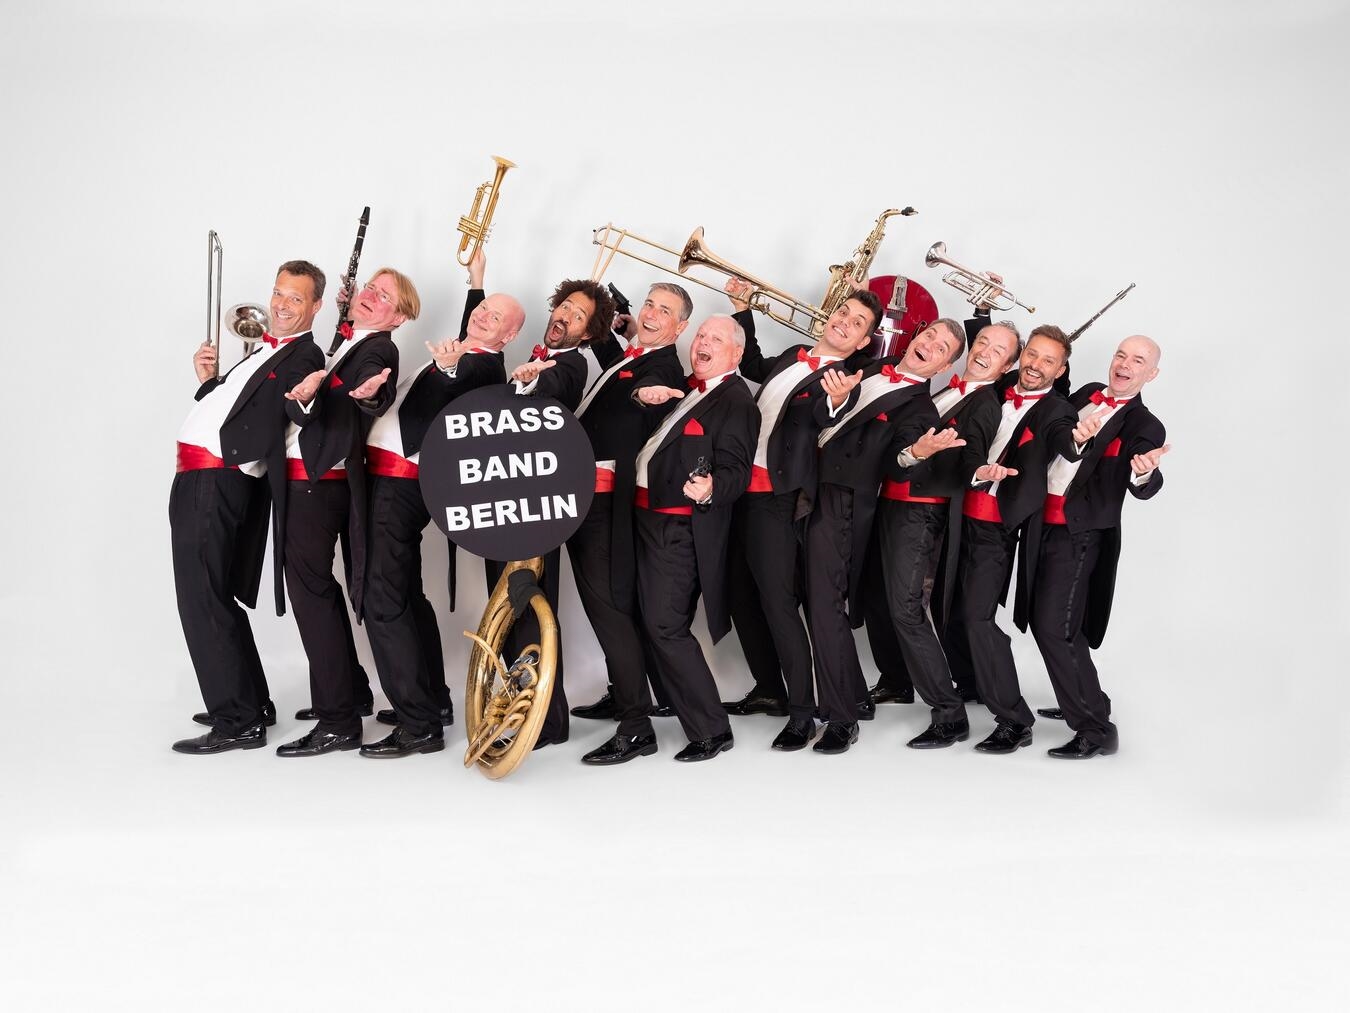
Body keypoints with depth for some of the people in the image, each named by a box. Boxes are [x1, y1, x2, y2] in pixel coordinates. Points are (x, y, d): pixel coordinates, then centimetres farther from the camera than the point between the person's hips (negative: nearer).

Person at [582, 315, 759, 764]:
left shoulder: (736, 401, -8)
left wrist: (710, 489, -39)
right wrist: (643, 395, -4)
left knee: (665, 627, -9)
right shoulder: (683, 388, 16)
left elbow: (735, 471, -17)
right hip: (645, 520, 9)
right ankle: (635, 730, 17)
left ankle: (711, 730, 4)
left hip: (681, 528, -8)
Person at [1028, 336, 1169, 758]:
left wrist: (1145, 473, -44)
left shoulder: (1144, 426, -7)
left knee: (1055, 629, -13)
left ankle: (1096, 728, -3)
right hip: (1042, 525, 7)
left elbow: (1142, 489, -21)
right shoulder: (1087, 394, 12)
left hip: (1079, 535, -7)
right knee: (1041, 621, 17)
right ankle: (1081, 702, 36)